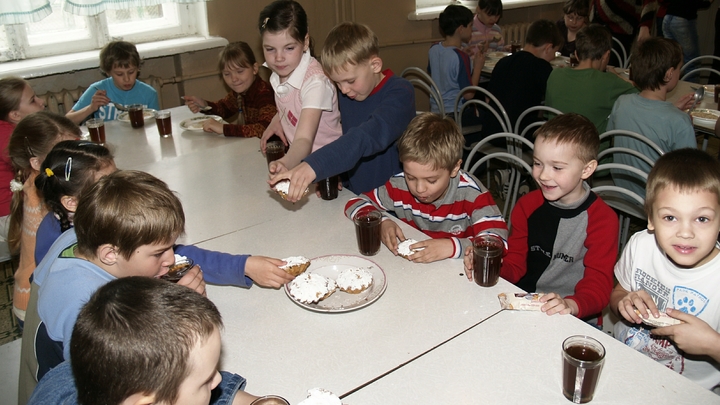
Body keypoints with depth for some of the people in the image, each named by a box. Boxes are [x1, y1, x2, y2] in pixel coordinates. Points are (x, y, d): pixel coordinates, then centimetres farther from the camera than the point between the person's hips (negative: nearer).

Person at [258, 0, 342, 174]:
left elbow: (304, 140, -37)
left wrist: (286, 163, -57)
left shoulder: (315, 82, -25)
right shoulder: (279, 72, -3)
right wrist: (277, 120, 0)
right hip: (300, 160, 7)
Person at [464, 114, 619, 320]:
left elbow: (598, 285, -12)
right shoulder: (527, 205, 6)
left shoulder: (602, 219, -8)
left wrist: (571, 305, -33)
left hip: (574, 321, -3)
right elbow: (515, 264, 9)